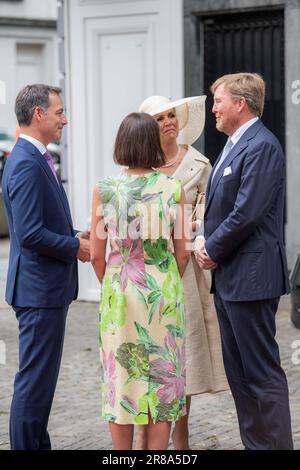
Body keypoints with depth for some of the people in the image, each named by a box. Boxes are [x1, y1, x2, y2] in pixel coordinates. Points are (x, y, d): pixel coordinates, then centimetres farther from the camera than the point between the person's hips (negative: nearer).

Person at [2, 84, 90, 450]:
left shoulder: (36, 159, 14)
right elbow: (29, 234, -24)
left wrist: (75, 237, 7)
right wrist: (75, 248, -13)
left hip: (47, 288, 10)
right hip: (40, 288, -10)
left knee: (41, 377, 16)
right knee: (34, 379, -4)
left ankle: (38, 444, 25)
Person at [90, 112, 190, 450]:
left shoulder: (104, 189, -6)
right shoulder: (172, 188, -6)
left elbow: (96, 254, -4)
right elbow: (183, 252, -2)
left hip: (119, 290, 0)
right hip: (163, 290, 0)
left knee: (121, 374, 9)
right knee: (163, 374, 8)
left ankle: (122, 453, 16)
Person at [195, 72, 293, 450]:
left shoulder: (261, 146, -14)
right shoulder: (233, 146, 17)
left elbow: (246, 213, -21)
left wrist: (213, 250, -9)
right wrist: (204, 241, 3)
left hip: (250, 277, -10)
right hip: (228, 277, 10)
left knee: (262, 373, -5)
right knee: (238, 372, 14)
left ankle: (275, 443, 1)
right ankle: (253, 443, 21)